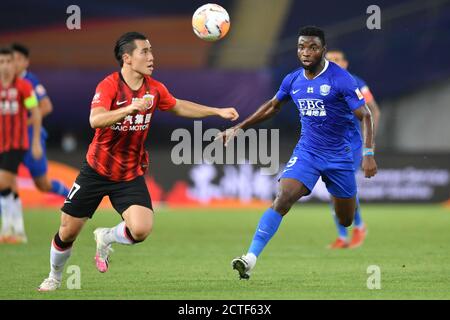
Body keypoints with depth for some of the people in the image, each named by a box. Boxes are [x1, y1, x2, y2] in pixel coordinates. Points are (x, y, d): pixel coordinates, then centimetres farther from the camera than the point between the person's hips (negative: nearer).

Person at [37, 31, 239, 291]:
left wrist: (217, 111, 13)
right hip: (97, 170, -3)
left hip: (130, 176, 3)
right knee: (68, 232, 5)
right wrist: (129, 108, -51)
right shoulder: (109, 86, -20)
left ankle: (105, 238, 12)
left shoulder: (154, 89, -3)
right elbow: (95, 120, -38)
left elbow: (179, 107, 18)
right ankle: (54, 278, 34)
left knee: (141, 230, -21)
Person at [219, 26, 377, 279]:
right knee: (282, 200, -20)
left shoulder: (341, 79, -13)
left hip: (339, 155, -2)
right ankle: (251, 260, -28)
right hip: (306, 152, 2)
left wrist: (369, 154, -23)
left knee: (347, 220, 7)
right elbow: (273, 106, 21)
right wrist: (239, 128, 18)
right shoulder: (293, 81, 2)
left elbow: (365, 116, -13)